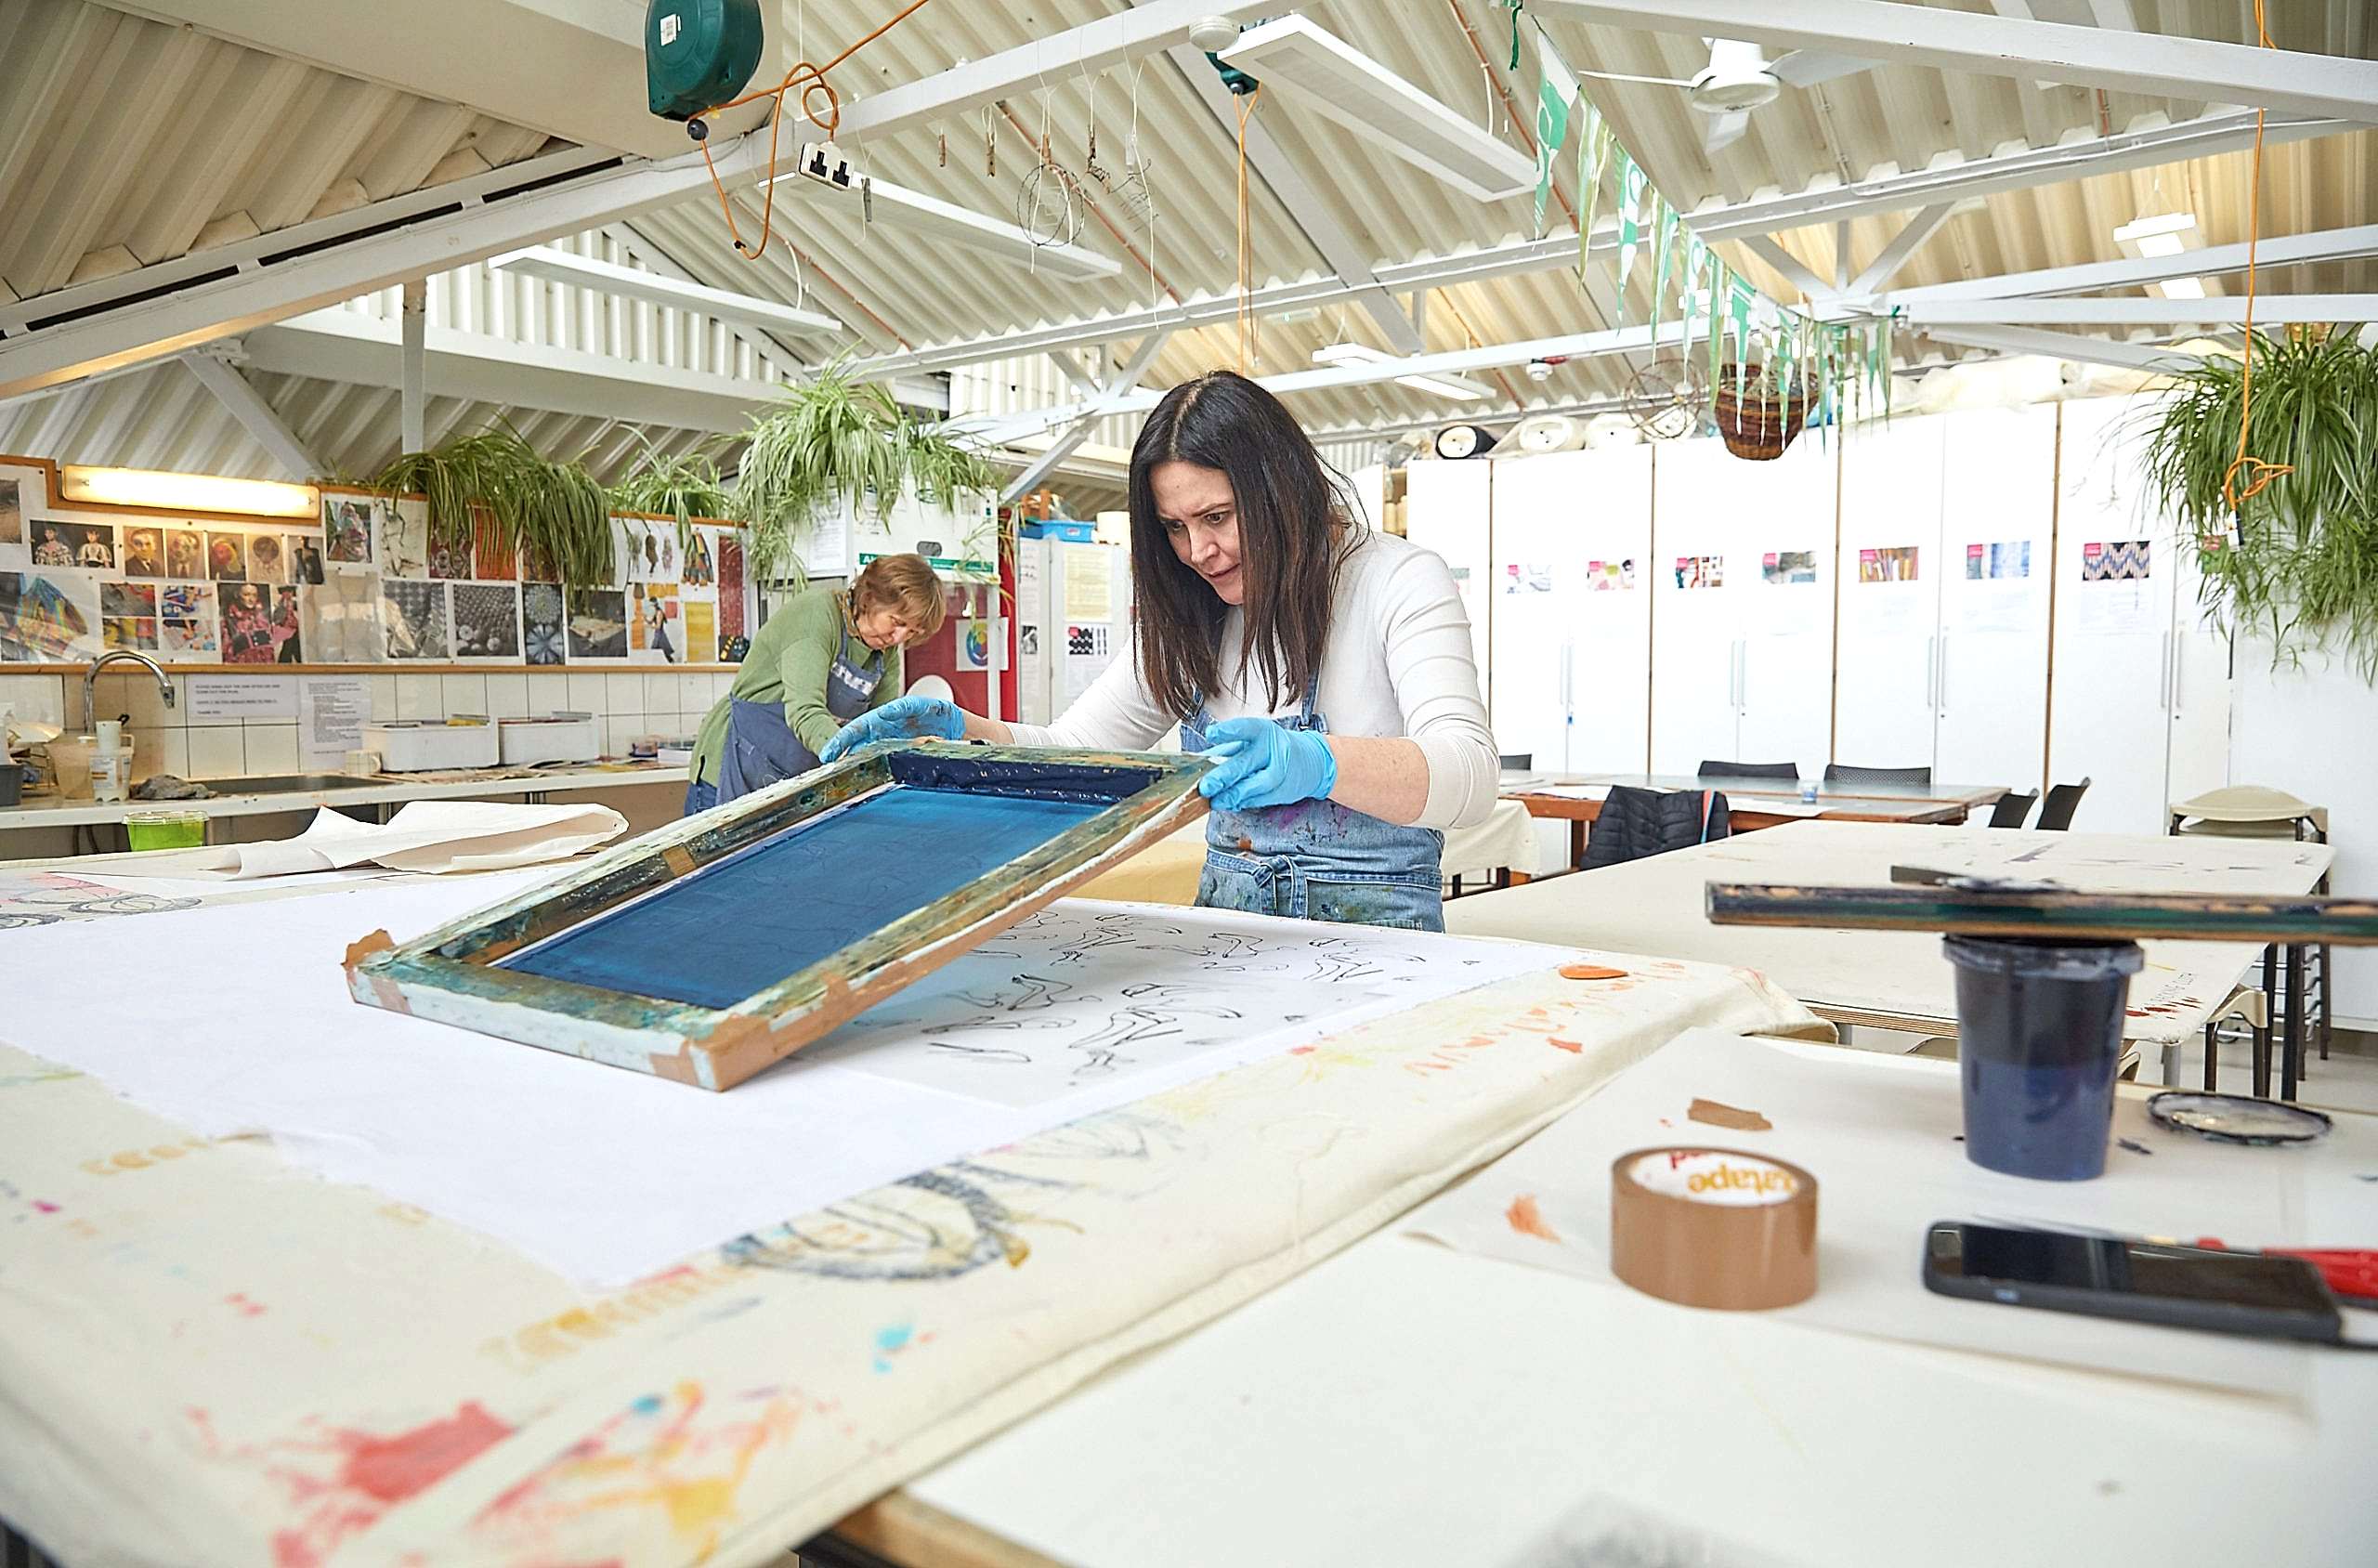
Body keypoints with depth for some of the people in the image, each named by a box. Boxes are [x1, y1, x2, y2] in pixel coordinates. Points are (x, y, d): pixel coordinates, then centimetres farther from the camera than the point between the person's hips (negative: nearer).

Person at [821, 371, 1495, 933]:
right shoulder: (1195, 618, 10)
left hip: (1372, 929, -5)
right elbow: (1076, 746, 7)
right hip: (1225, 918, 5)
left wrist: (1316, 762, -41)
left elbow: (1470, 774, -23)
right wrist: (965, 731, -12)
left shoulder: (1400, 580, -8)